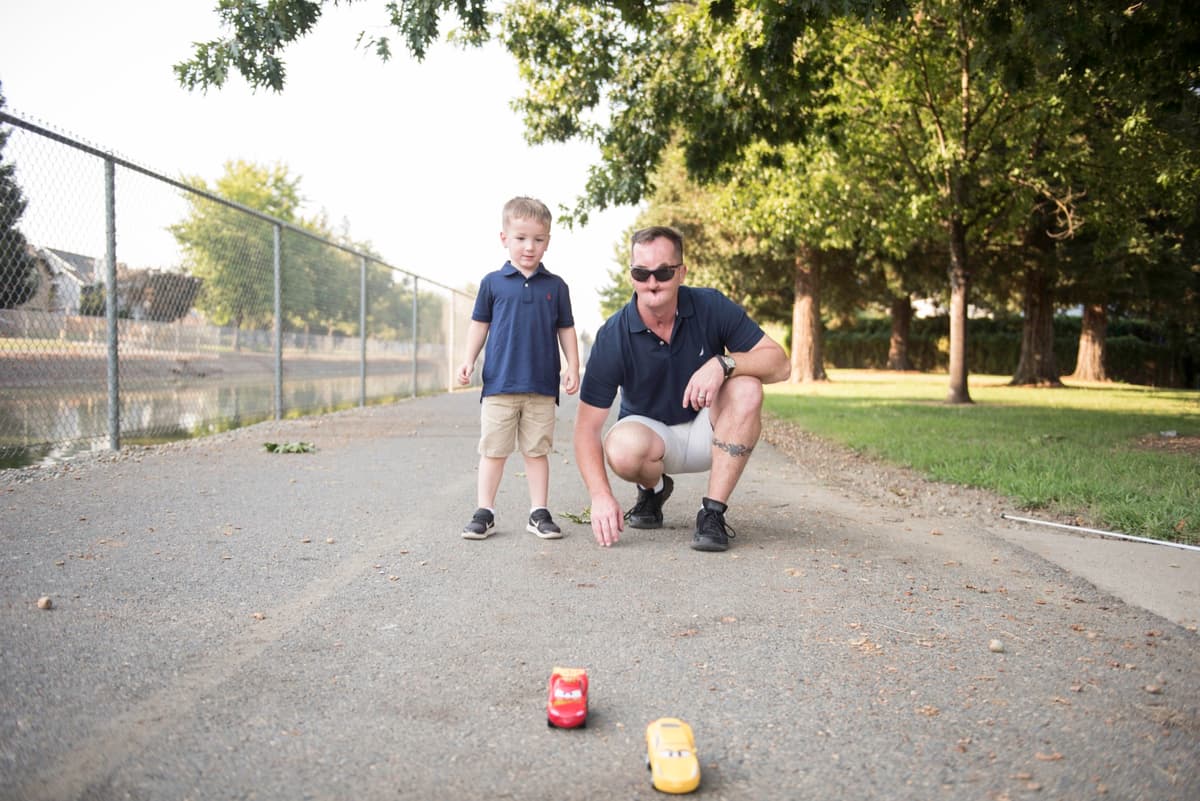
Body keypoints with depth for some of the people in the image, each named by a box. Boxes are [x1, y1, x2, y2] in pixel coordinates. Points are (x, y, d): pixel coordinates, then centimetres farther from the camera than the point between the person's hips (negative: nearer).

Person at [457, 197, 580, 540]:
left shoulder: (556, 286, 6)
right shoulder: (493, 283, 3)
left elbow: (566, 329, 10)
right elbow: (479, 323, 9)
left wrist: (572, 368, 1)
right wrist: (469, 360, -1)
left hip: (542, 386, 1)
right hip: (499, 383, -1)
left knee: (537, 450, 8)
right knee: (493, 450, 5)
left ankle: (539, 513, 15)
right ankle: (484, 512, 13)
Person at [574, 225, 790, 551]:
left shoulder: (712, 307, -16)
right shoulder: (612, 336, -20)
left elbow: (779, 364, -17)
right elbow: (587, 426, -22)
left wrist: (723, 363, -36)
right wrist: (601, 495, -36)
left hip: (707, 428, 1)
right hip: (649, 429, -1)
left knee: (747, 389, -29)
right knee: (622, 448, -36)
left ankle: (712, 513, -23)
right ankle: (654, 489, 4)